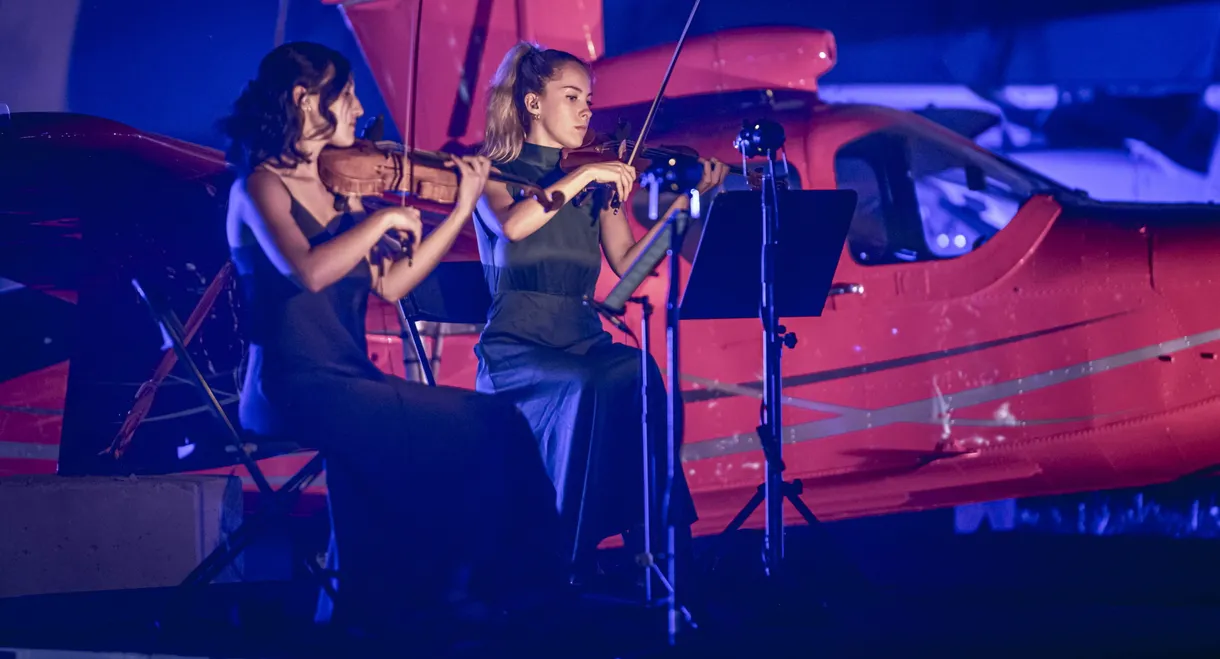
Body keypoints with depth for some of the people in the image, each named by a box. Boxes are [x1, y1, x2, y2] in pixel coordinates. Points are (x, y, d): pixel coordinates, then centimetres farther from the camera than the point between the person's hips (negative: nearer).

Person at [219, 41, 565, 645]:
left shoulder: (339, 189, 16)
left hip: (348, 384, 7)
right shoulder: (261, 186, -6)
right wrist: (384, 219, -15)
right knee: (486, 429, -17)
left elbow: (389, 285, 13)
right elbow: (308, 272, -24)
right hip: (294, 390, -7)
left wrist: (463, 208, 12)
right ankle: (465, 593, -5)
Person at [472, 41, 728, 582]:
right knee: (590, 385, -35)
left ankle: (653, 536, -28)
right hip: (516, 349, -3)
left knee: (637, 376, -31)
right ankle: (568, 553, -28)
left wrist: (686, 203, -5)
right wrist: (582, 175, -23)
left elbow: (627, 264, 4)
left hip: (584, 344, 4)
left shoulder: (599, 184, 17)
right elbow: (511, 225, -20)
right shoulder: (496, 173, 4)